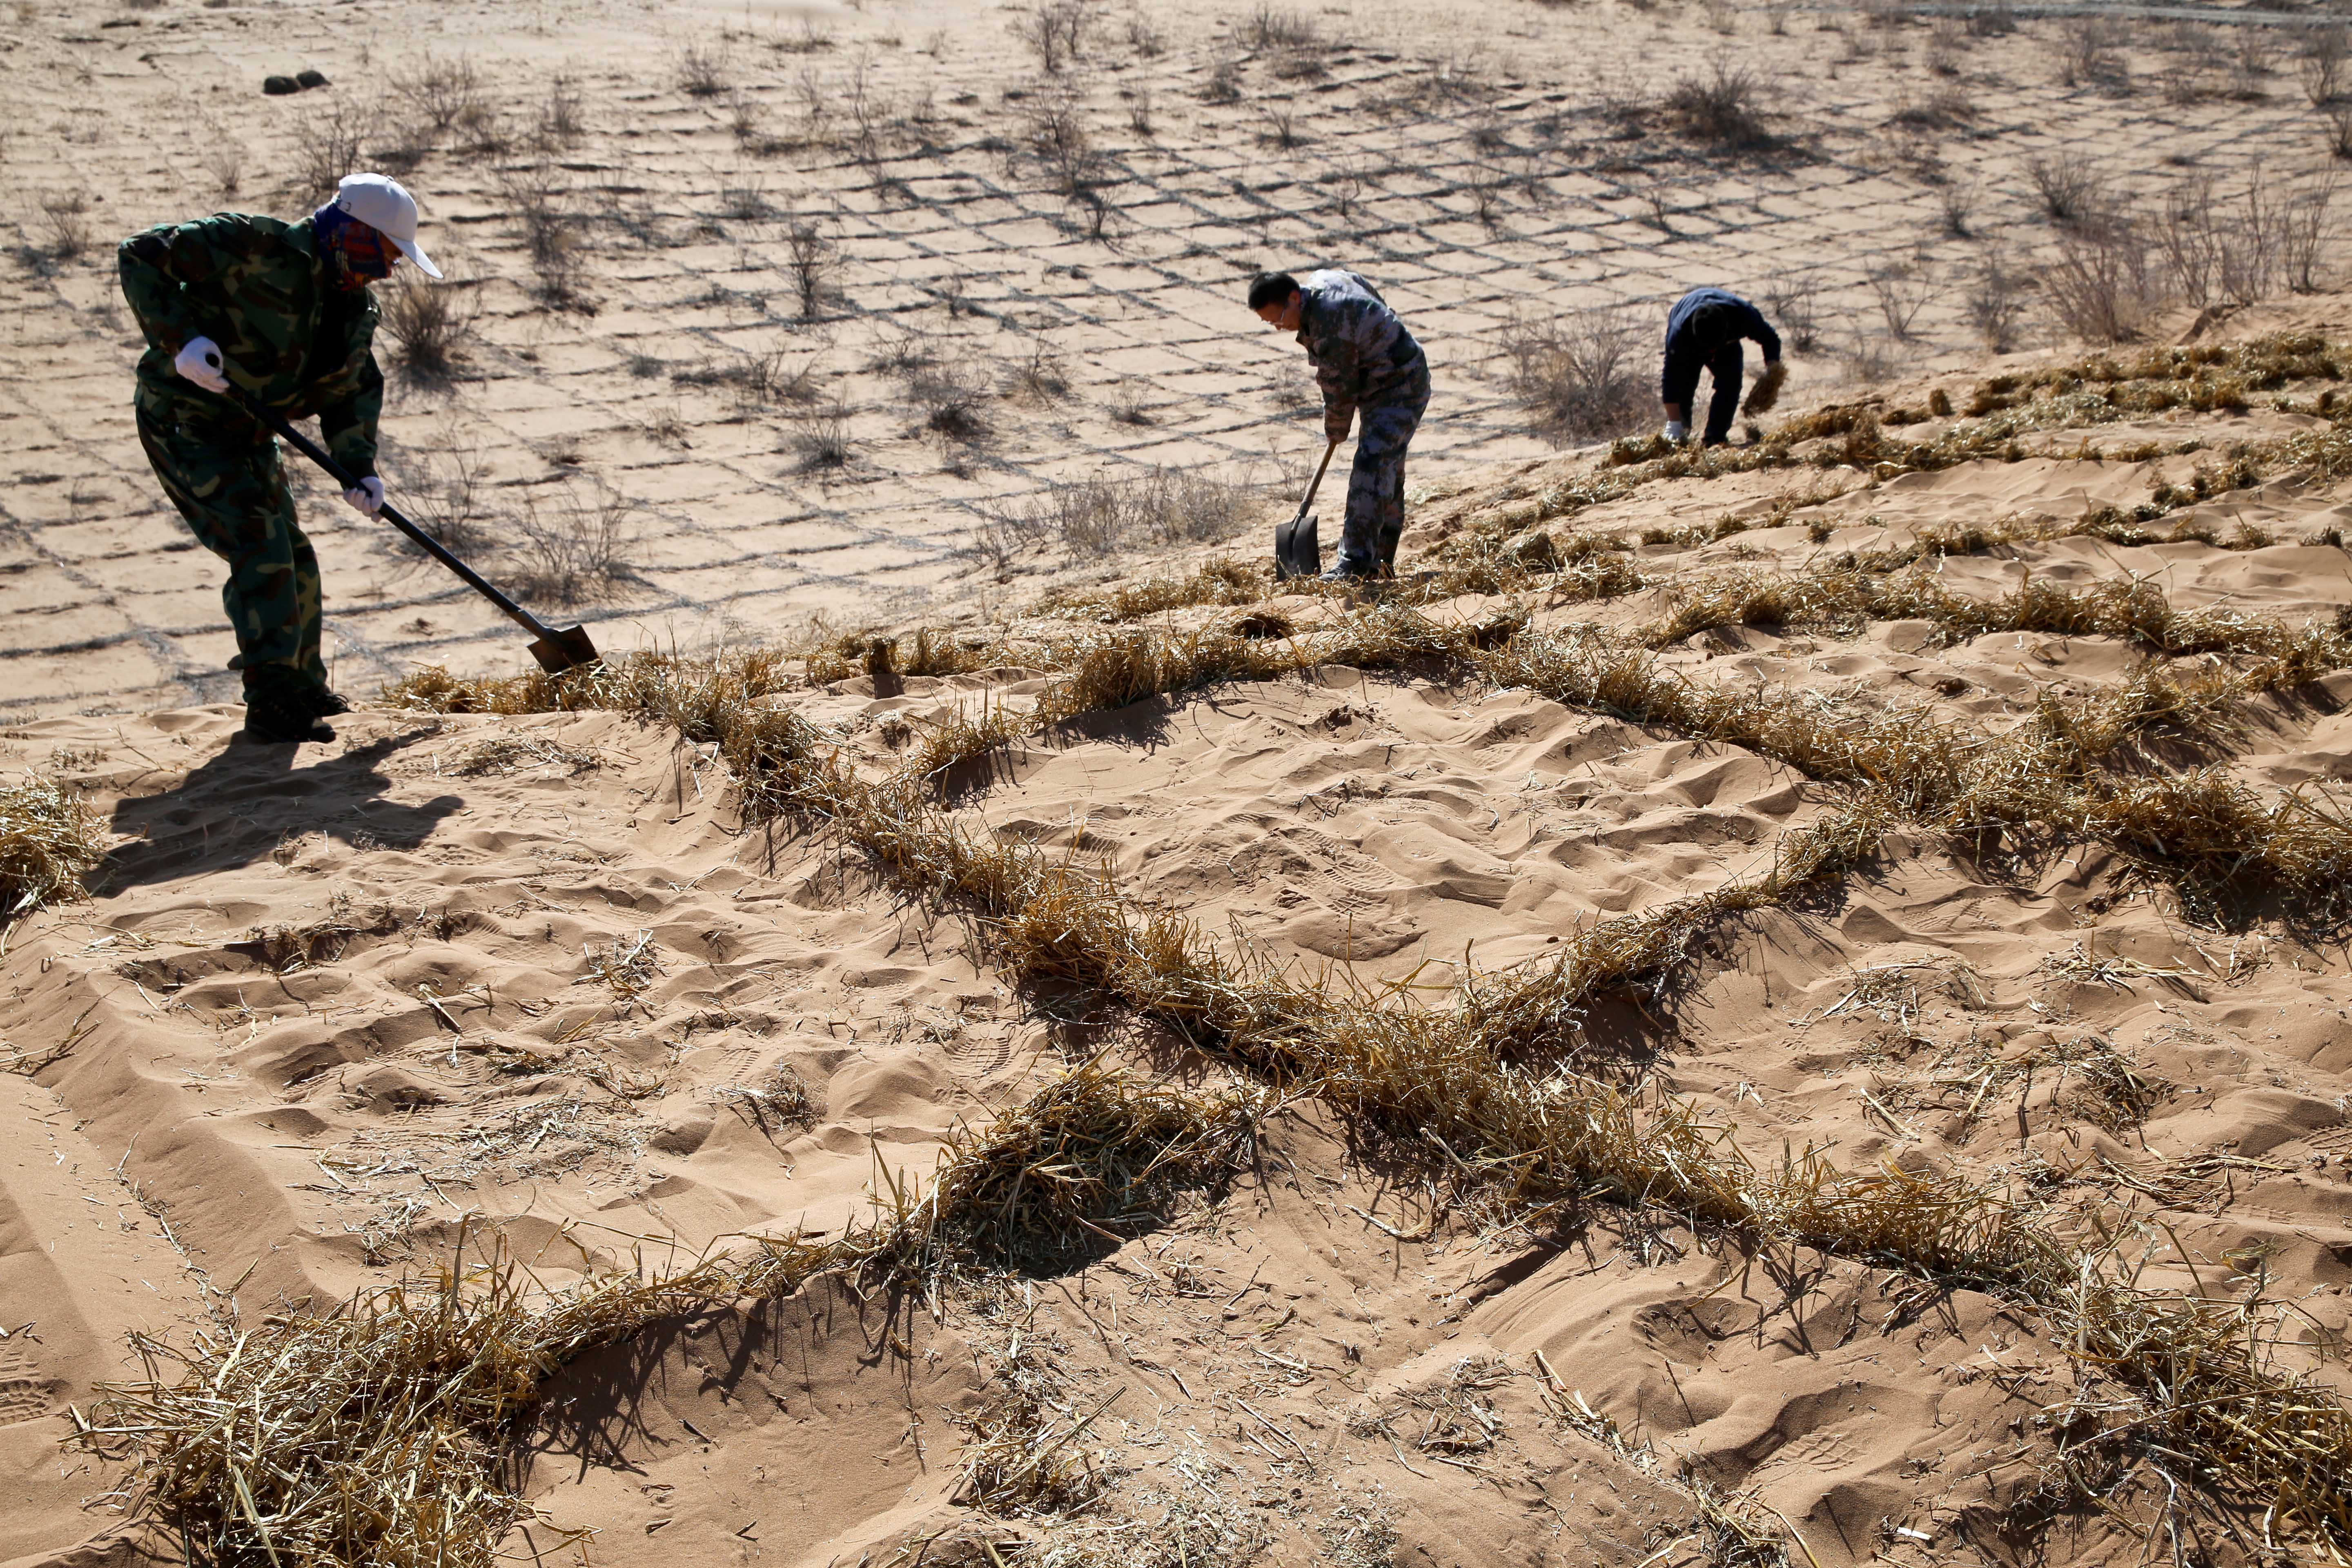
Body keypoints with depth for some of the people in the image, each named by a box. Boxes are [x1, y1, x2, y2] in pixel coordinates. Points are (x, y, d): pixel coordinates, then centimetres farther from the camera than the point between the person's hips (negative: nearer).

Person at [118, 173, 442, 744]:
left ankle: (303, 688, 31)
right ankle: (273, 704, -13)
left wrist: (359, 466, -4)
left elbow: (356, 386, 11)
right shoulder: (257, 248, -22)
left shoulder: (355, 308, 3)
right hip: (182, 422, -9)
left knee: (295, 566, 13)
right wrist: (182, 338, -32)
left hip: (247, 437, 9)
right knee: (260, 548, -17)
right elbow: (141, 256, -21)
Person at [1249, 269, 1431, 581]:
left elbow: (1340, 391, -19)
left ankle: (1357, 563, -28)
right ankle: (1382, 563, 18)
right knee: (1387, 474, 12)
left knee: (1373, 464, -21)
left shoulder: (1330, 330, -30)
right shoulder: (1323, 278, 0)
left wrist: (1336, 433, 0)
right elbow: (1375, 298, 16)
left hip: (1400, 390, -11)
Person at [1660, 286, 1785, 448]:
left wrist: (1772, 372, -34)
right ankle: (1678, 435, -5)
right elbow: (1671, 376, -38)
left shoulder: (1744, 316, -39)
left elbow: (1770, 339, -19)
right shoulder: (1679, 331, -43)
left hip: (1727, 341, 2)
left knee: (1731, 383, -19)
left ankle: (1715, 439, -12)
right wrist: (1674, 423, -39)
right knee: (1684, 384, -21)